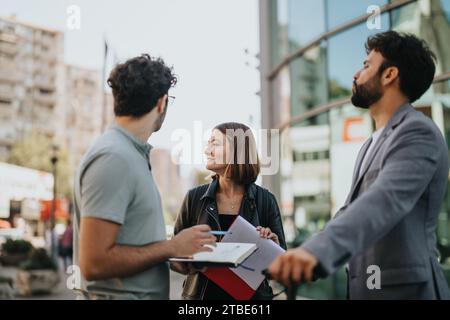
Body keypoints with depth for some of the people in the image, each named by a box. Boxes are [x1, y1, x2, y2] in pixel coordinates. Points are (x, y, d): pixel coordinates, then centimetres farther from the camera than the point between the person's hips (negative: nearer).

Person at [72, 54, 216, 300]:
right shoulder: (113, 157, -18)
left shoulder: (131, 153, 11)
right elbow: (95, 262, -24)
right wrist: (172, 247, -17)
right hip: (118, 293, -9)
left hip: (144, 292, 9)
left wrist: (177, 246, 3)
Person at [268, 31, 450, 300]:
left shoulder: (418, 132, -15)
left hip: (403, 289, -8)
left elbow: (385, 200, -32)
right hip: (368, 286, 9)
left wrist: (316, 250, -48)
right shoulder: (375, 143, 17)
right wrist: (303, 253, 10)